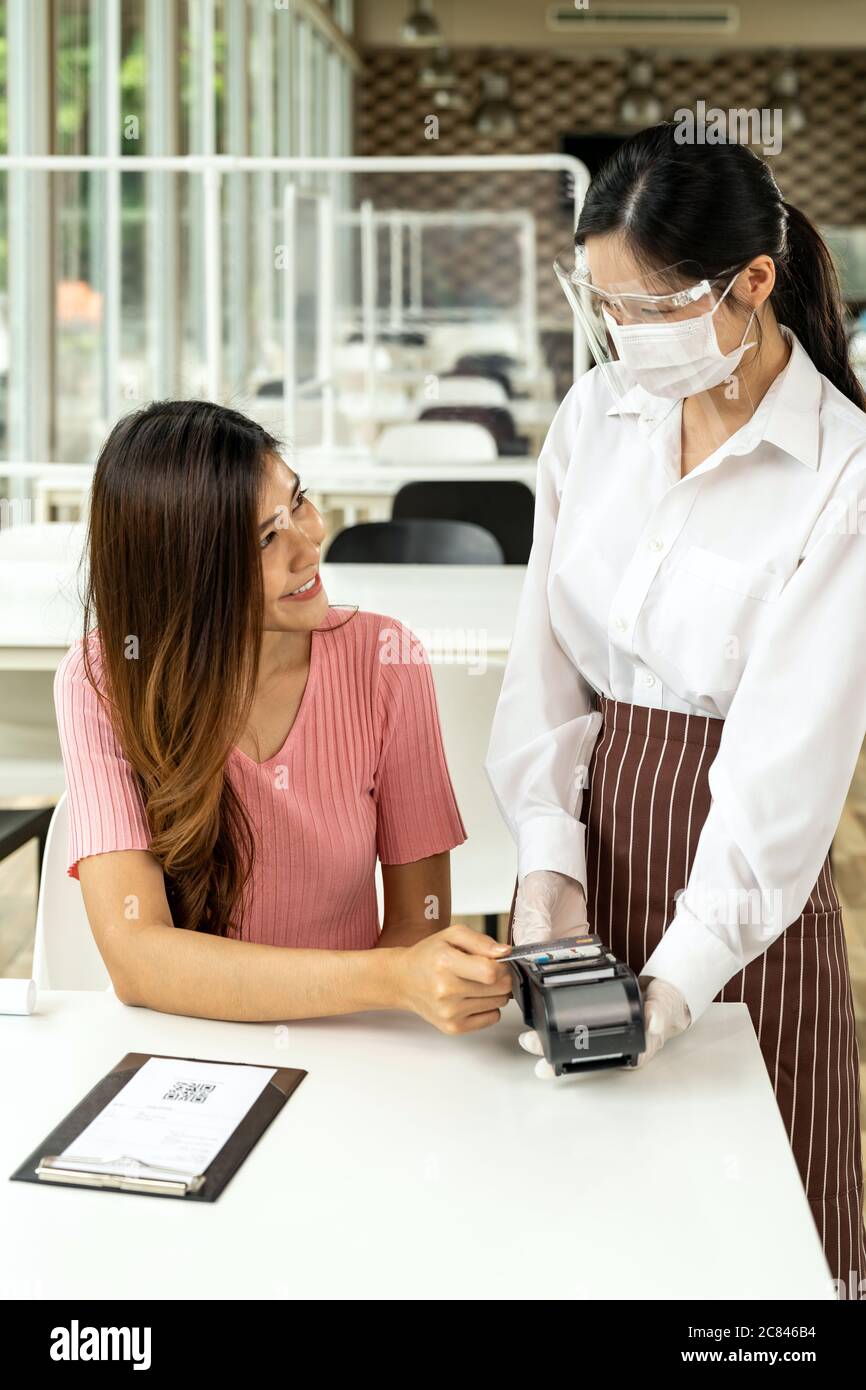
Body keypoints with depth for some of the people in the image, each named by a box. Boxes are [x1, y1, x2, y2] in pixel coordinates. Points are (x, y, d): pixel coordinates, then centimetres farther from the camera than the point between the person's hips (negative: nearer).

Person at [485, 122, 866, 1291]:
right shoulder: (595, 416, 0)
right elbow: (544, 660, 1)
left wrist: (676, 983, -25)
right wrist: (547, 863, -10)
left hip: (738, 883, -4)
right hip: (587, 829, 4)